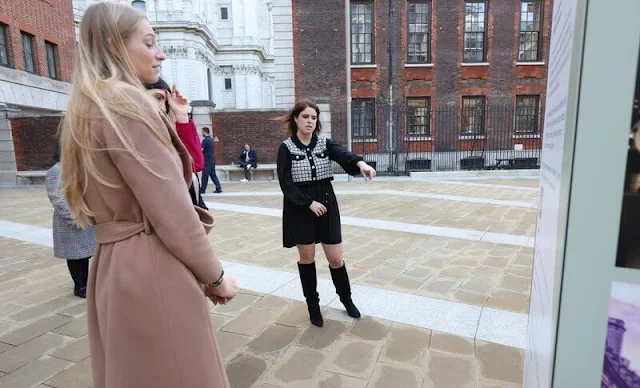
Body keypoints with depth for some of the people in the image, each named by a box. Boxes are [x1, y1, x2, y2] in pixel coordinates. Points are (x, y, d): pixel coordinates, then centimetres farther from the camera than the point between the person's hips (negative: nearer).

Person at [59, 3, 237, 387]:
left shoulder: (88, 107, 15)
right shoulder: (126, 102, -15)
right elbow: (171, 212, -20)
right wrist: (215, 275, -8)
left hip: (114, 266, 10)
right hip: (151, 269, -10)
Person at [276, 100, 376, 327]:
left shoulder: (325, 143, 2)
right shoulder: (286, 148, -4)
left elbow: (343, 154, -19)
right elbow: (286, 184, -10)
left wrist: (359, 162, -40)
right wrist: (309, 202, -19)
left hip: (326, 204, 2)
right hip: (300, 208, -2)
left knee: (335, 258, 6)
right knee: (307, 257, 9)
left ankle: (346, 298, 33)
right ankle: (313, 305, 29)